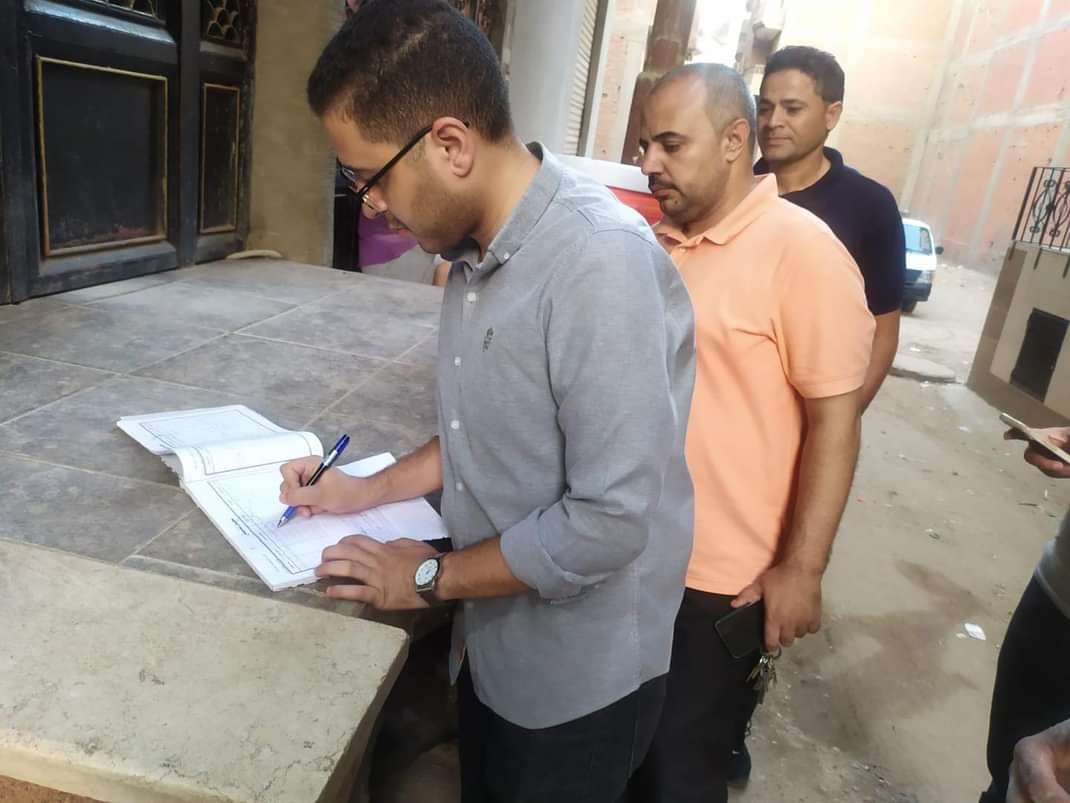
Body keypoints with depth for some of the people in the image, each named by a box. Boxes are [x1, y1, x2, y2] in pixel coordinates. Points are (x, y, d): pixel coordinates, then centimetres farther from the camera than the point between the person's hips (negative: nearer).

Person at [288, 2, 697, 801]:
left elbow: (609, 521, -29)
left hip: (578, 677, -7)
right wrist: (372, 492, 4)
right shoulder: (475, 247, 0)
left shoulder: (601, 262, -28)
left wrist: (431, 577, -16)